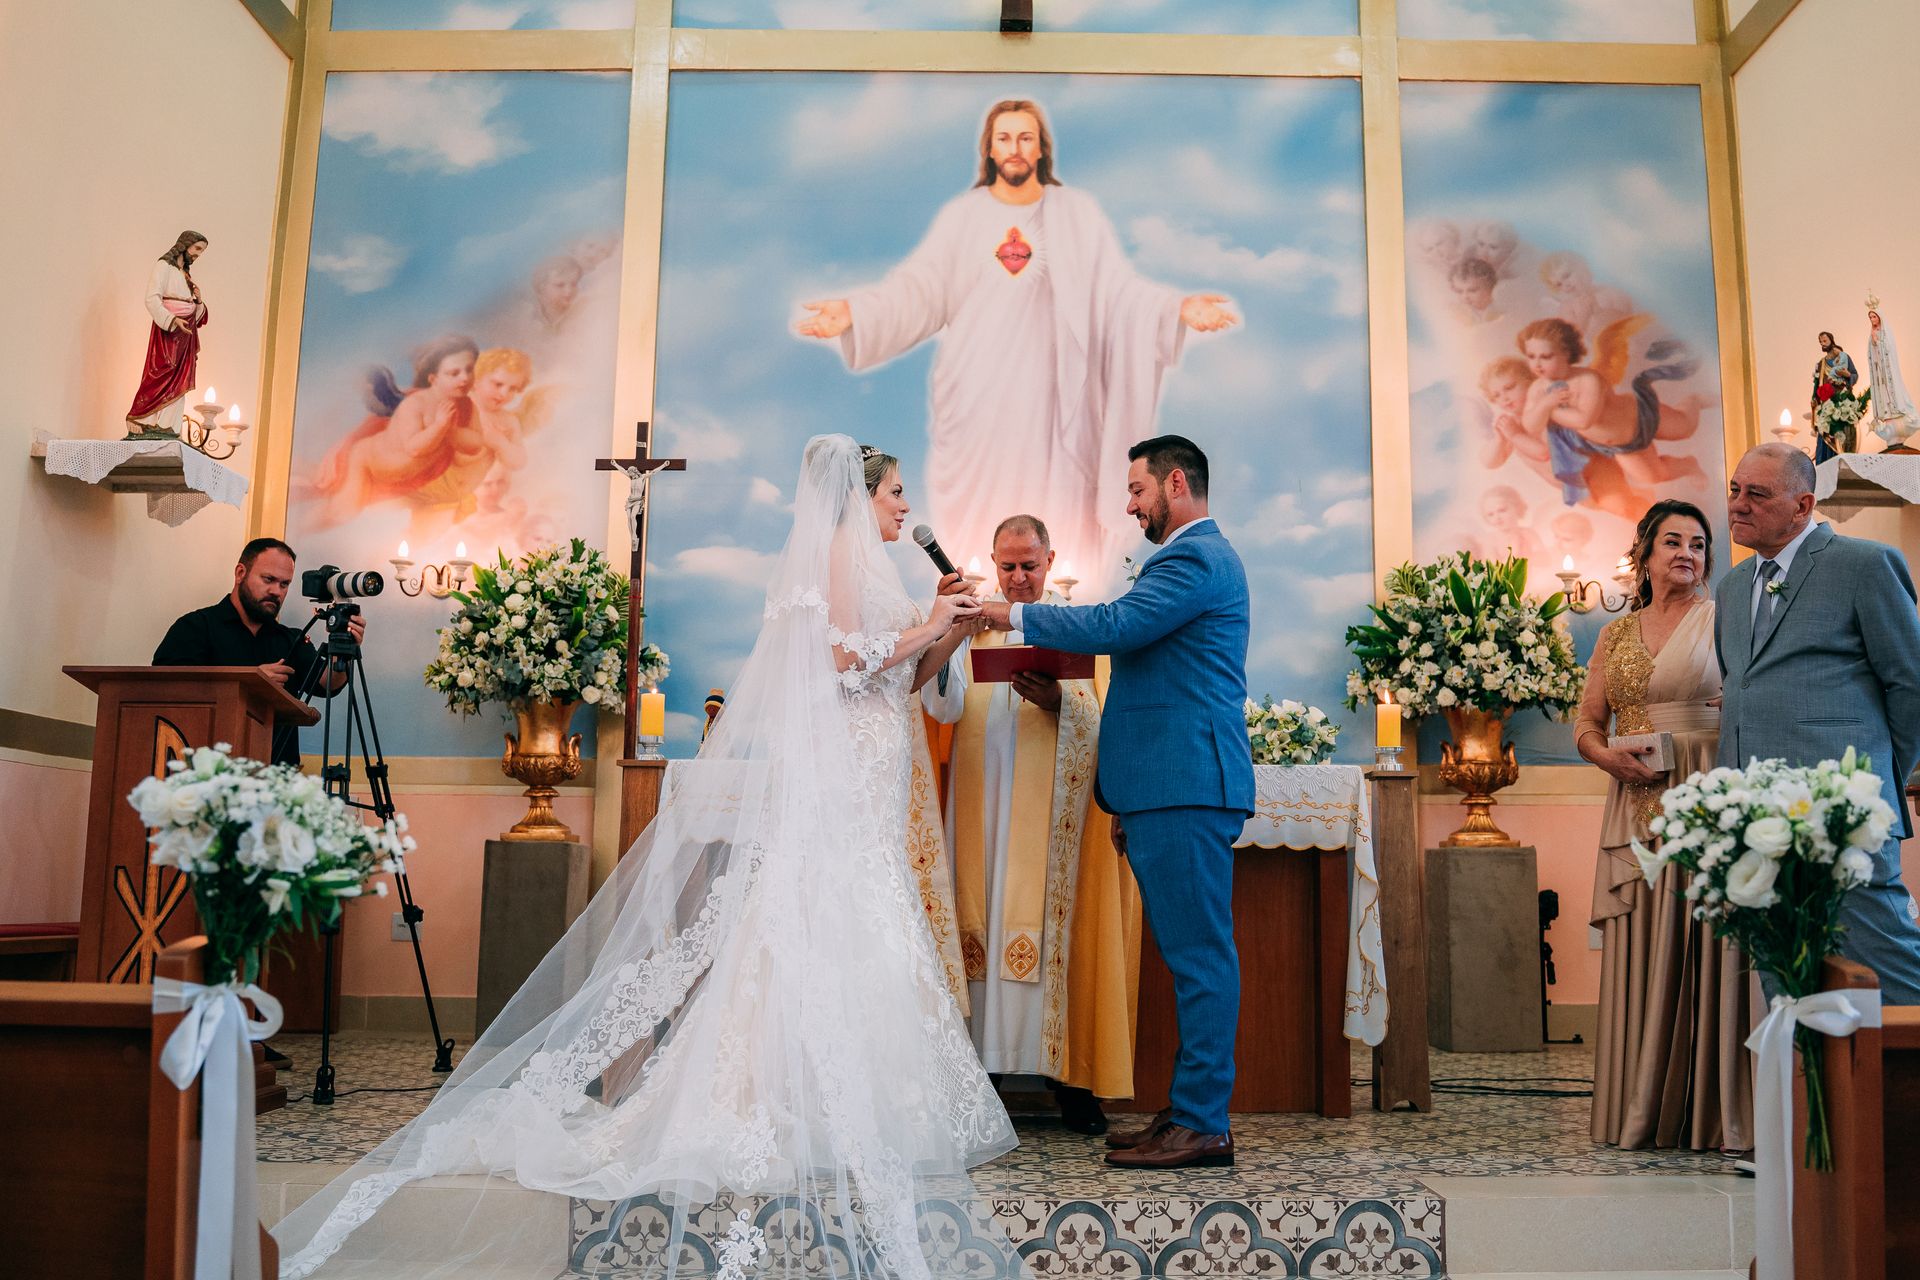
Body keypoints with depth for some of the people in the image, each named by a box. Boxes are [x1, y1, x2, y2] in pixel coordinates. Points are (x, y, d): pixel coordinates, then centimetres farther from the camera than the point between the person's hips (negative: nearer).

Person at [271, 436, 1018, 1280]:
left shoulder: (865, 568, 25)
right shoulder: (842, 553, -5)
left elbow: (894, 689, 24)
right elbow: (848, 658, -18)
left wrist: (946, 639, 13)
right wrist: (928, 625, -8)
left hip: (861, 790, 9)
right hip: (832, 777, -9)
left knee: (839, 941, 5)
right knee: (823, 935, -12)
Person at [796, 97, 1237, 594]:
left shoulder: (1078, 212, 3)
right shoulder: (961, 215, 4)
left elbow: (1118, 286, -4)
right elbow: (920, 287, -4)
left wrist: (1177, 308, -22)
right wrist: (856, 311, -20)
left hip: (1047, 384, 0)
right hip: (978, 387, 1)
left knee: (1048, 497, 2)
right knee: (979, 498, 5)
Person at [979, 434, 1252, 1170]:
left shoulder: (1195, 557, -8)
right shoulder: (1196, 556, 25)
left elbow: (1117, 626, -21)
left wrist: (1015, 616, -9)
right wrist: (1131, 798, 24)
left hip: (1187, 787, -11)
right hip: (1176, 787, 11)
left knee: (1199, 954, -6)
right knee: (1193, 955, 12)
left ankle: (1202, 1124, -1)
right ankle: (1192, 1113, 18)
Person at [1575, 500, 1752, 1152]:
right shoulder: (1614, 636, 14)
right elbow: (1586, 724, 16)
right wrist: (1607, 756, -6)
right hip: (1637, 808, 4)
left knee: (1703, 949, -3)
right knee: (1639, 956, 4)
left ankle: (1710, 1110, 7)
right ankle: (1641, 1109, 13)